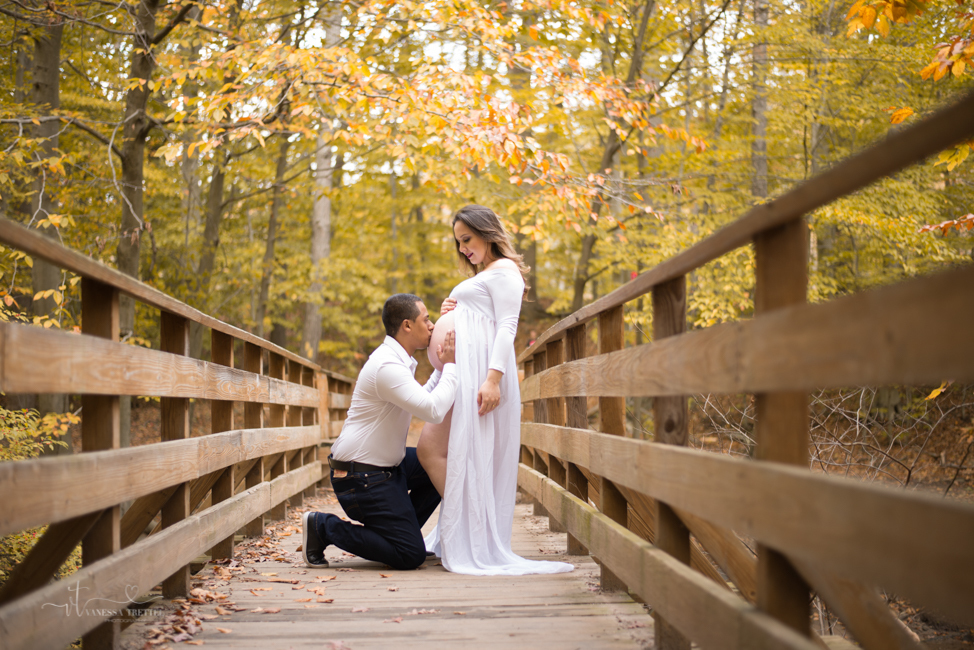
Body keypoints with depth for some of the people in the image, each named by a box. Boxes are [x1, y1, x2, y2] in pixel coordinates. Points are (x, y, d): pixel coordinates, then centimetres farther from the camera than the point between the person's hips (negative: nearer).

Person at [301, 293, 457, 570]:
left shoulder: (398, 360, 11)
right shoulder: (387, 366, -22)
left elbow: (421, 401, 23)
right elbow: (434, 411, -28)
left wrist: (442, 368, 14)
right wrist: (451, 366, -17)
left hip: (385, 464, 10)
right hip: (361, 477, -10)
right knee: (411, 555, -10)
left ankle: (398, 530, 18)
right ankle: (323, 526, -3)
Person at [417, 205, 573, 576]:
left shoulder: (504, 270, 0)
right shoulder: (480, 278, 29)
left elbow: (507, 327, -11)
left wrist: (493, 378, -22)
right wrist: (448, 313, 11)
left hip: (481, 370, -10)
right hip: (461, 372, 10)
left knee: (467, 455, -12)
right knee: (429, 449, 3)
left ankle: (474, 546, -9)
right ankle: (459, 533, 5)